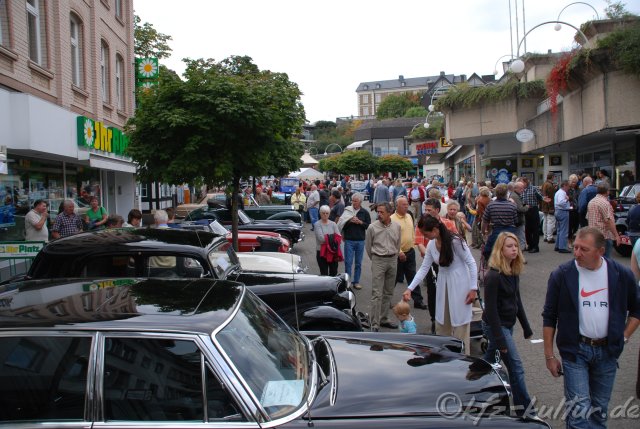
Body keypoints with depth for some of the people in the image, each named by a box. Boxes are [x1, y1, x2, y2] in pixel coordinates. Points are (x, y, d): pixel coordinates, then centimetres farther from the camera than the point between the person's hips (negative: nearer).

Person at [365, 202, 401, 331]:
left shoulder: (397, 226, 1)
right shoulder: (372, 227, -8)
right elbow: (368, 247, 4)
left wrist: (394, 257, 15)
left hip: (393, 261, 4)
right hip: (378, 261, -4)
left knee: (388, 293, 12)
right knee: (377, 294, -8)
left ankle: (384, 319, 25)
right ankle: (375, 324, -5)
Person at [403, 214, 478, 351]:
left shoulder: (455, 241, -21)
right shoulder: (431, 245, -1)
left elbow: (471, 263, -15)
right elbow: (424, 268, 4)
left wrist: (473, 288, -15)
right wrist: (410, 288, -2)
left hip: (459, 284, -7)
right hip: (443, 283, 7)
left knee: (459, 323, 1)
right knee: (441, 322, 15)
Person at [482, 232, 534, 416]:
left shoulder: (513, 272, 4)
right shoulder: (494, 275, -22)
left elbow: (517, 301, 13)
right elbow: (490, 309, -21)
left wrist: (526, 328, 15)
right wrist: (499, 340, -21)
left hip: (507, 324, 8)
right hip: (495, 325, -8)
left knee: (489, 360, 19)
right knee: (516, 367, -4)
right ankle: (524, 408, 6)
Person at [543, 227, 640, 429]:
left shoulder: (622, 274, -3)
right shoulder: (561, 275, -8)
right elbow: (549, 317, -2)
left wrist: (623, 337, 4)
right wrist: (549, 356, -2)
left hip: (607, 351, 3)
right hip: (575, 350, -2)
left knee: (599, 410, 15)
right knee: (579, 410, -6)